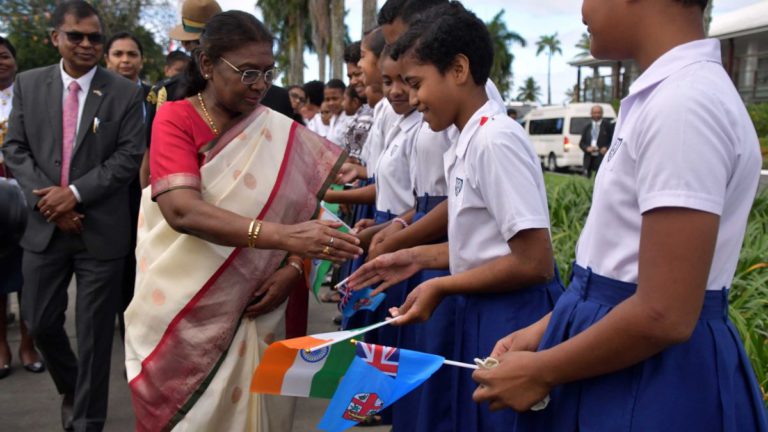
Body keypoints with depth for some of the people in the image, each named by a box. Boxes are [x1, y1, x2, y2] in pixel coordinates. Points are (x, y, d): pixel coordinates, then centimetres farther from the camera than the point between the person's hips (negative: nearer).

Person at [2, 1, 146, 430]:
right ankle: (71, 389, 41)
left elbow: (130, 155, -7)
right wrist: (46, 199, -10)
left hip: (101, 228, -3)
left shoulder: (125, 92, -2)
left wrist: (75, 193, -15)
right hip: (45, 225, 3)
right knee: (40, 321, 12)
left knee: (95, 331, 5)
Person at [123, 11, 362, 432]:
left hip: (252, 310, 2)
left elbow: (313, 202, 3)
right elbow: (181, 210, -25)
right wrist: (282, 236, -36)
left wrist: (293, 267, -16)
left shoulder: (280, 133, 0)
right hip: (181, 312, -2)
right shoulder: (175, 119, -9)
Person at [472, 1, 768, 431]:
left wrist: (539, 371, -14)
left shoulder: (683, 103, -24)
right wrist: (543, 330, 9)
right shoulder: (662, 94, 6)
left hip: (653, 380, -8)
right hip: (623, 367, 8)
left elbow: (664, 316, -26)